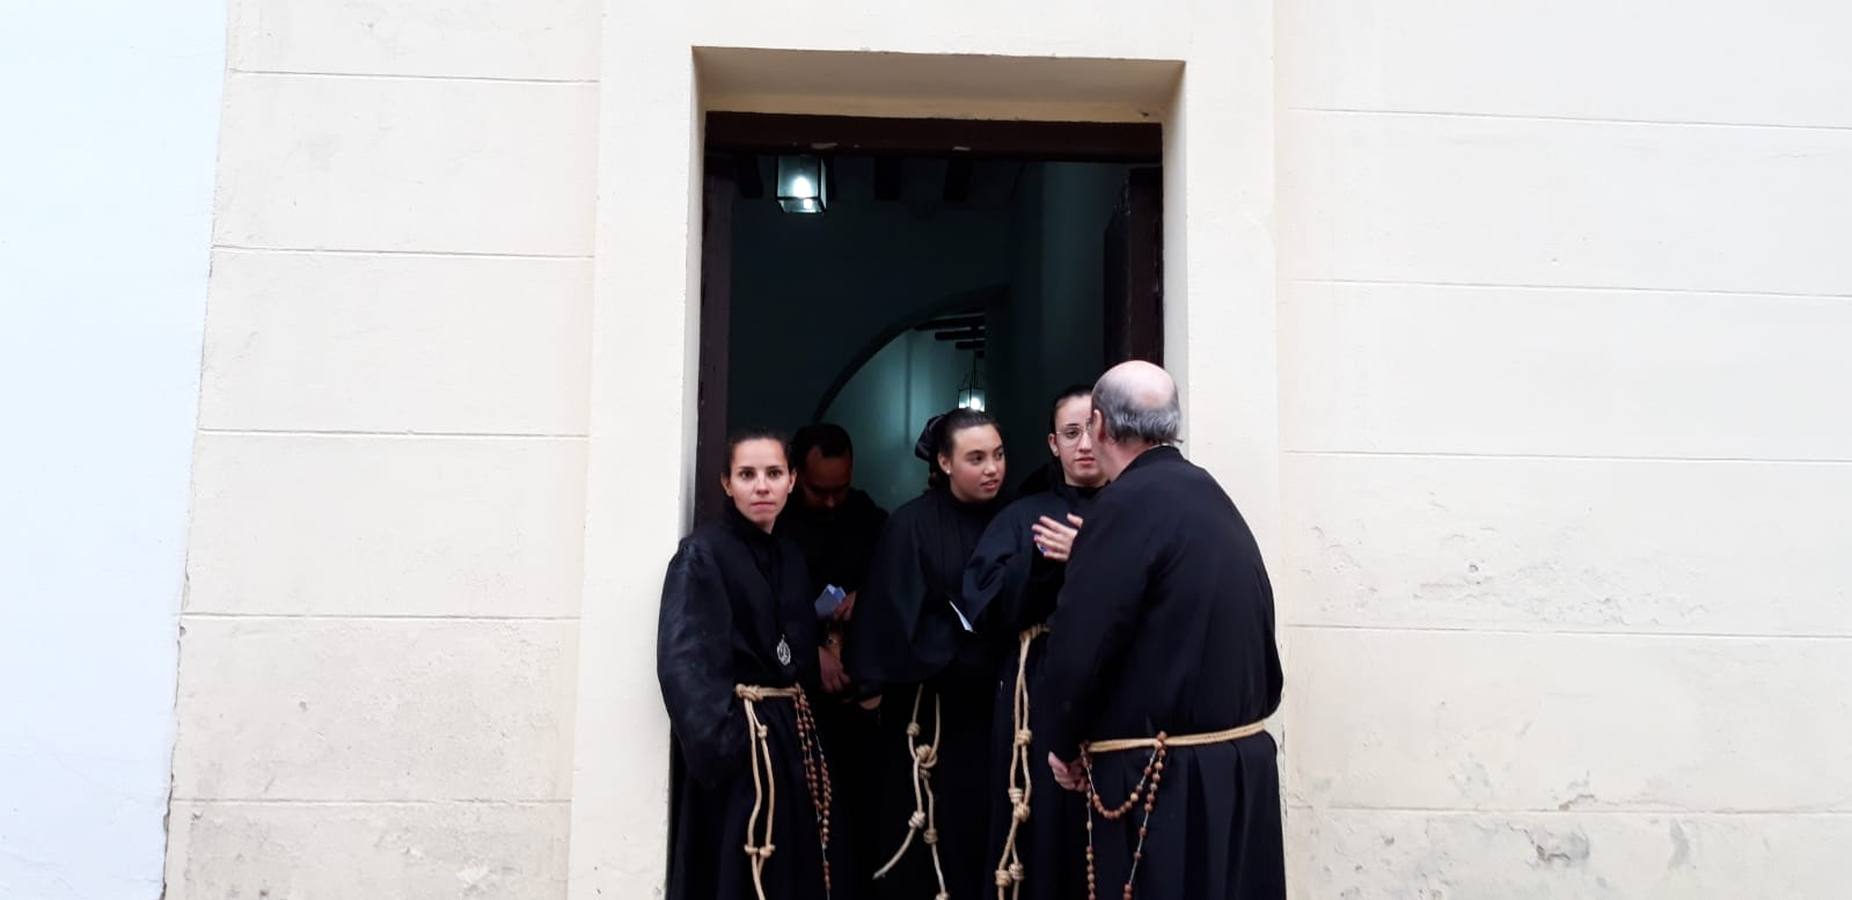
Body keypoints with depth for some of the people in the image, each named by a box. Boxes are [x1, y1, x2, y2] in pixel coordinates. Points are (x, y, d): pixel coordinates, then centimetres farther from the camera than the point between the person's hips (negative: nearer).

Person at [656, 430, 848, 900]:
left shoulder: (791, 557, 12)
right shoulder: (702, 553, -10)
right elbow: (682, 661, -20)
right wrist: (719, 746, -27)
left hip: (793, 732, 7)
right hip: (737, 742, -7)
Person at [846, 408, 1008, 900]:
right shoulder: (912, 524, -7)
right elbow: (898, 624, -11)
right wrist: (975, 650, -13)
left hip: (991, 705, 4)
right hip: (930, 709, -4)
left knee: (987, 831, 5)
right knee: (932, 845, 1)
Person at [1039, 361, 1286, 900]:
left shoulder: (1129, 503, -17)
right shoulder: (1210, 495, 8)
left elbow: (1078, 642, -19)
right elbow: (1256, 633, 11)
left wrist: (1062, 742, -3)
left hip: (1163, 777, -8)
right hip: (1241, 759, 8)